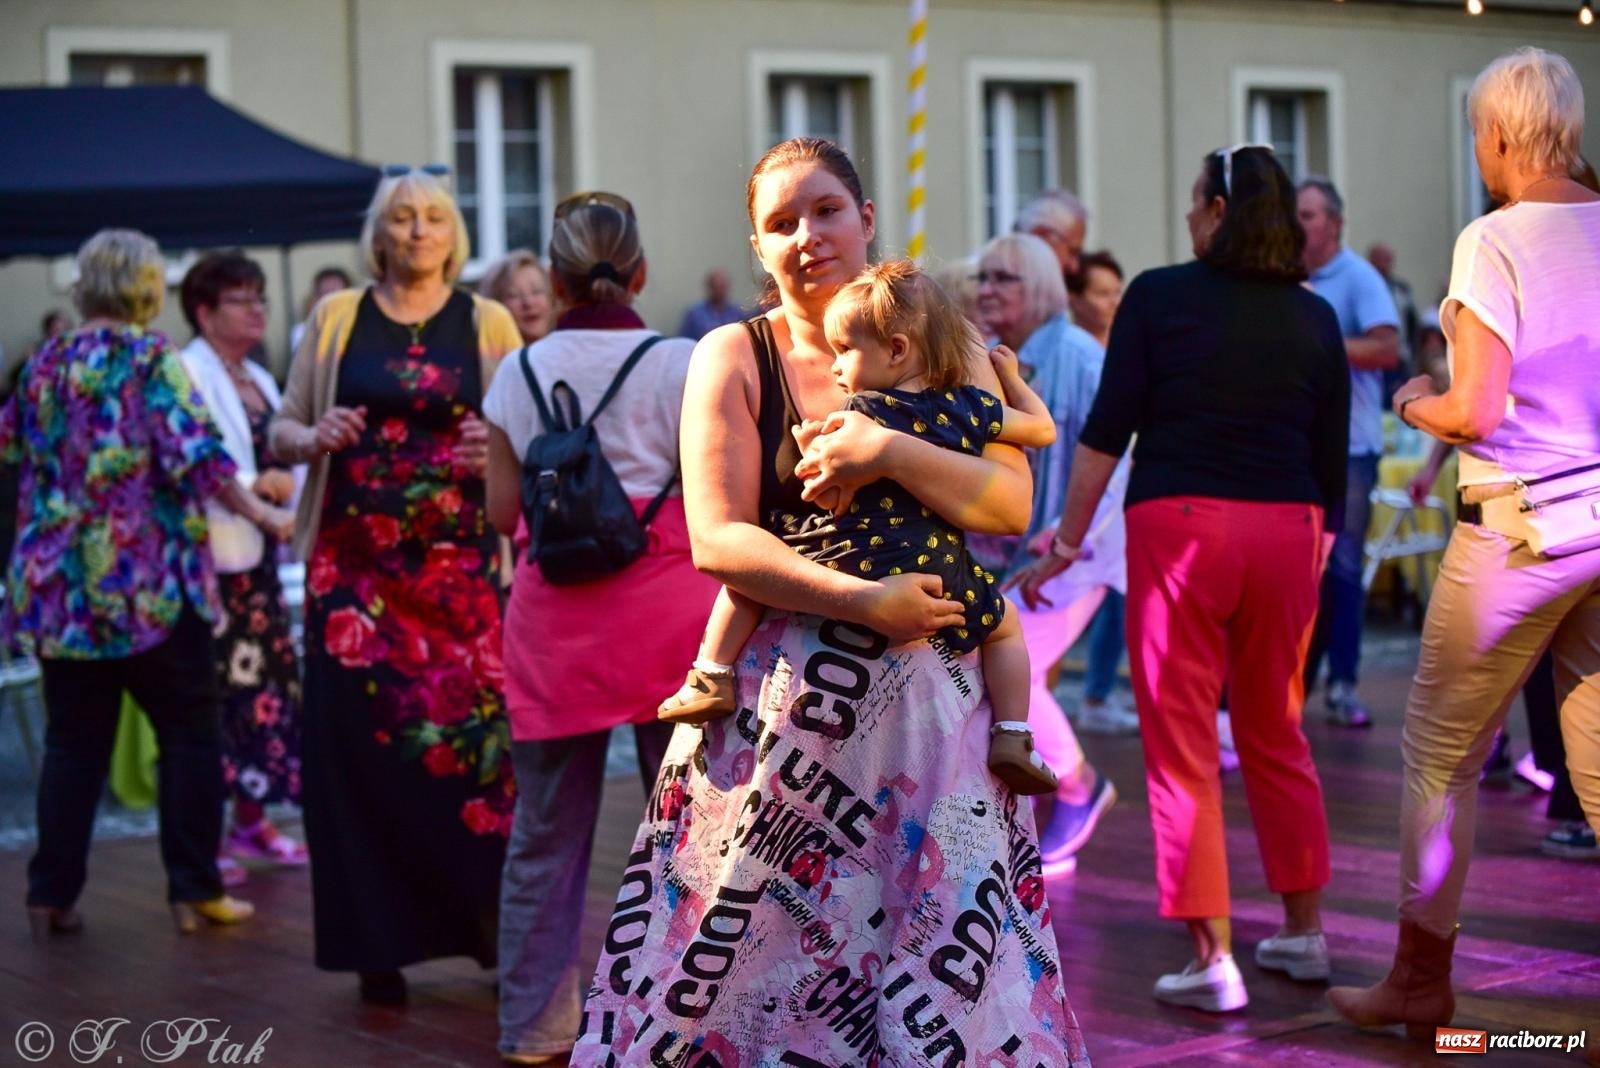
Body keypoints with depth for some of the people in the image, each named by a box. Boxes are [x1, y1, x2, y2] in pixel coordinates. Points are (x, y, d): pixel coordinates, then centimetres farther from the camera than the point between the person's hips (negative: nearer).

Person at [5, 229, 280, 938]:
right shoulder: (151, 357, -7)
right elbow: (195, 455, -14)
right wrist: (261, 514, -6)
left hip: (58, 585, 5)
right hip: (146, 582, -5)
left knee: (74, 740, 10)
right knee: (191, 733, 6)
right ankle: (194, 891, 7)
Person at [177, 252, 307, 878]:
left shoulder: (258, 380, 19)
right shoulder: (187, 374, -10)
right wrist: (255, 485, -22)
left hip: (257, 555, 9)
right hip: (211, 558, -9)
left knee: (268, 681, 10)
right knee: (214, 690, -7)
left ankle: (252, 820, 20)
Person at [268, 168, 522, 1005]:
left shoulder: (487, 324, 7)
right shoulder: (335, 318, 10)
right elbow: (280, 432, 11)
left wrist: (497, 452, -17)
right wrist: (315, 438, -10)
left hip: (459, 566, -1)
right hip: (353, 564, 1)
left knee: (469, 733, -9)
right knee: (359, 744, -2)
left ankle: (489, 918, 6)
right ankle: (379, 943, 8)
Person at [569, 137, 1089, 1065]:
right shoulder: (734, 358, 2)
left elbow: (1013, 504, -4)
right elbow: (717, 538, -8)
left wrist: (886, 452, -19)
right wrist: (864, 601, -17)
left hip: (928, 697, 2)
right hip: (778, 699, -2)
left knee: (951, 973, 1)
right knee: (754, 961, 0)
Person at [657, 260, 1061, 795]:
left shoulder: (862, 411, -7)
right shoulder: (969, 407, 3)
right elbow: (1042, 429, 15)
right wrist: (1012, 377, 31)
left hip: (843, 570, -2)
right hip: (937, 584, 3)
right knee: (1003, 623, 27)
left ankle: (711, 679, 8)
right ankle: (1012, 737, 10)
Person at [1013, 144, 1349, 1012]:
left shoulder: (1160, 296, -2)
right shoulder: (1315, 317, 8)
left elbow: (1107, 430, -4)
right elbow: (1332, 458, 10)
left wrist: (1066, 542, 2)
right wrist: (1322, 542, 21)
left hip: (1179, 524, -4)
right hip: (1287, 530, 4)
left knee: (1182, 746, 2)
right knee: (1276, 733, 18)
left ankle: (1212, 958, 0)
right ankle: (1304, 932, 26)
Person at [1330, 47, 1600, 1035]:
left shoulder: (1496, 241, -12)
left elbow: (1476, 413, -15)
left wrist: (1414, 403, 4)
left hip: (1521, 526, -5)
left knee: (1442, 751, 9)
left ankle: (1422, 981, 18)